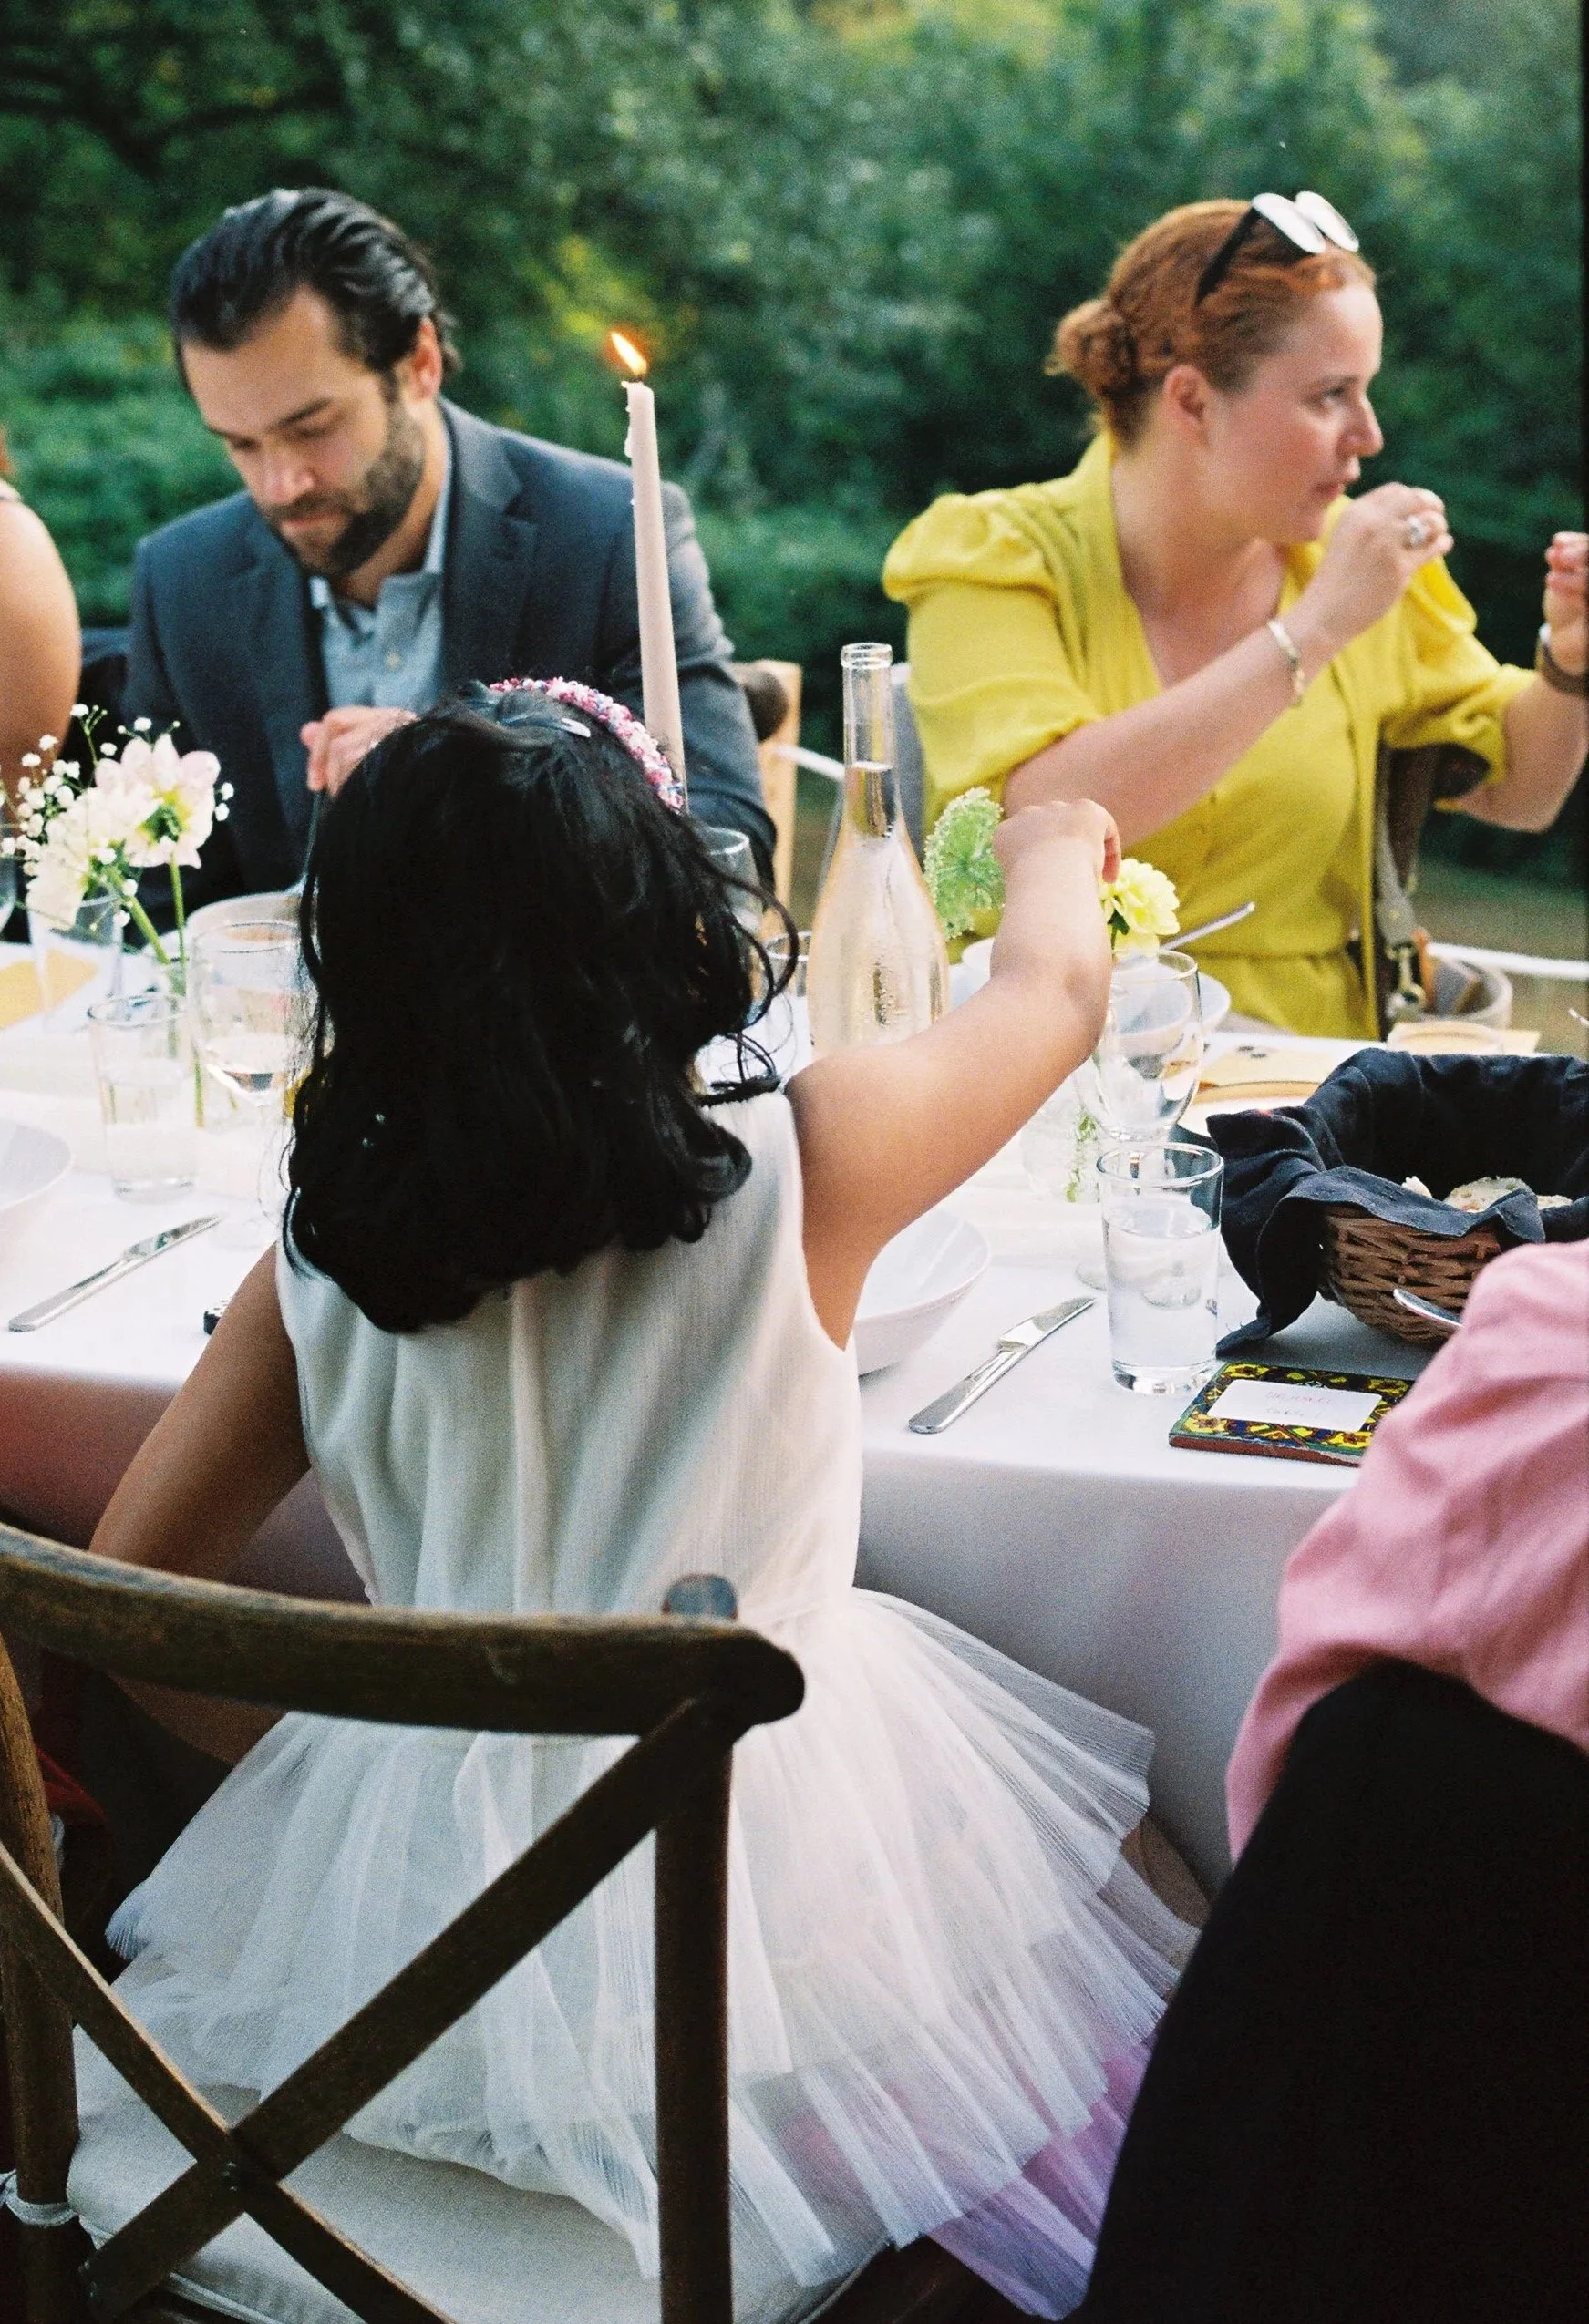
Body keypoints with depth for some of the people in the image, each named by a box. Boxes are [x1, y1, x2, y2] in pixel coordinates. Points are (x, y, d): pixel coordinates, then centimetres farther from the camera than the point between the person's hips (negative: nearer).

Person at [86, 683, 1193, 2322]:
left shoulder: (323, 1256, -9)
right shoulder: (798, 1171, -16)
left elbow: (134, 1582, 0)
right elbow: (1053, 990, 3)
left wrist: (308, 1766, 16)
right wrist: (1053, 851, 25)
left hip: (415, 1879, 4)